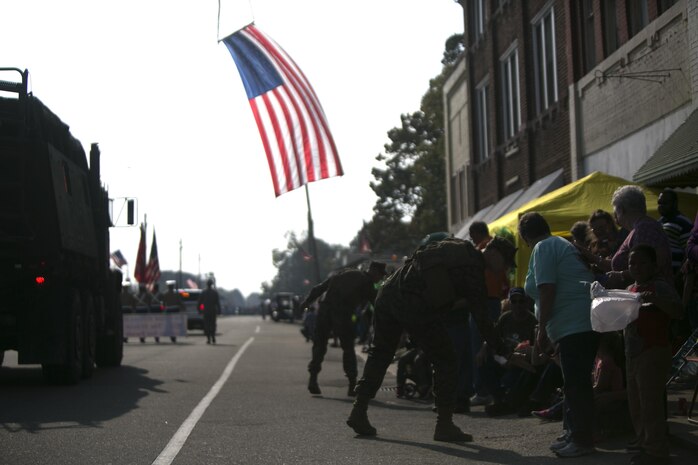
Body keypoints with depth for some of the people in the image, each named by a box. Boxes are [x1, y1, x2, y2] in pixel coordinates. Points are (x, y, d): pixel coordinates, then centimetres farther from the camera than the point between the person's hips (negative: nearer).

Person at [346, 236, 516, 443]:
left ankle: (359, 410, 18)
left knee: (380, 354, 20)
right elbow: (481, 318, 2)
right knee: (445, 362, 5)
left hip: (388, 293, 8)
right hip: (417, 308, -7)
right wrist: (500, 350, 12)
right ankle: (444, 424, 4)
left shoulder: (453, 245, 21)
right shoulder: (474, 269, 0)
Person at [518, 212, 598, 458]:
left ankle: (582, 439, -3)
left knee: (576, 384, -7)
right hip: (584, 324, 11)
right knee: (576, 382, 15)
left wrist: (542, 330, -11)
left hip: (575, 324, -11)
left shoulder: (543, 248, -5)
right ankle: (575, 434, 22)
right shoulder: (560, 244, 24)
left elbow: (547, 291, -15)